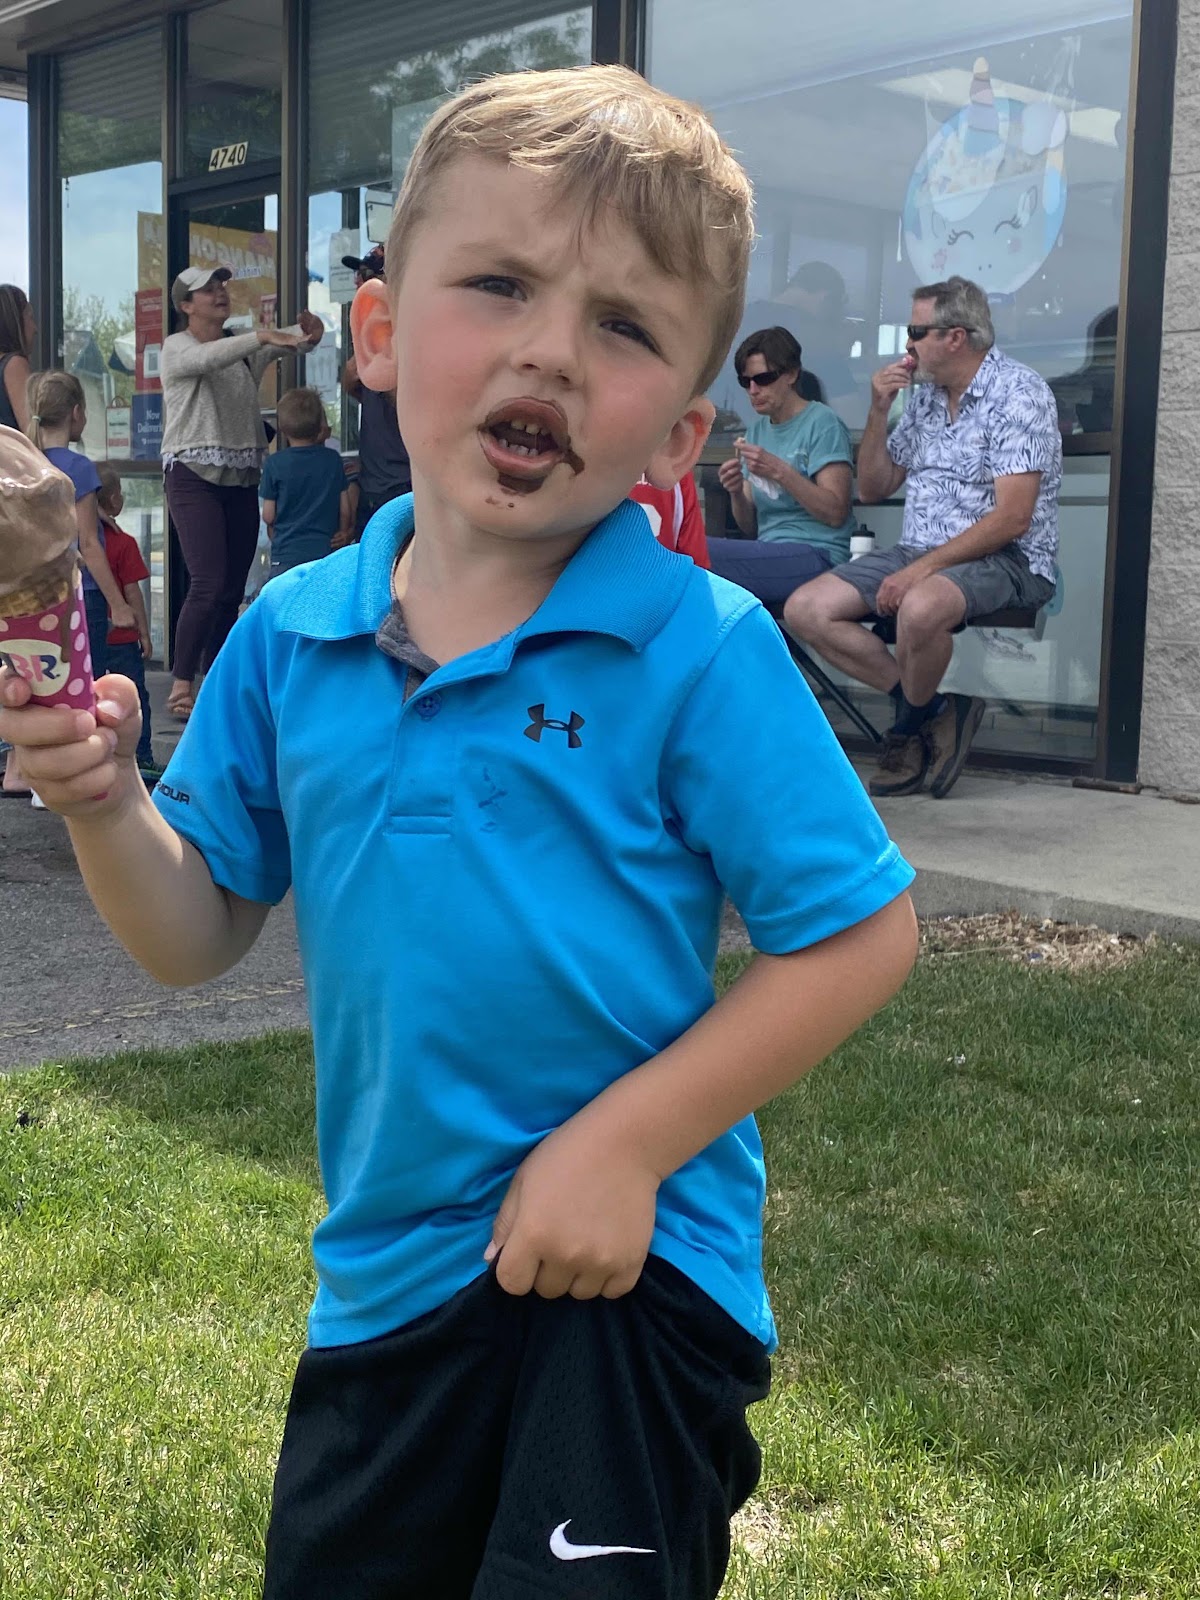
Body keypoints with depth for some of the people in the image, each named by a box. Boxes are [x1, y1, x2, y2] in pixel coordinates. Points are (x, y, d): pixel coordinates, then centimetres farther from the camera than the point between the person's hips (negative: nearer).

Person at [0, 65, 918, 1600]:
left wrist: (625, 1144, -18)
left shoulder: (699, 650, -16)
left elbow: (859, 936, -14)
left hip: (631, 1259, -5)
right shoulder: (288, 638, -2)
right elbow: (198, 937, 6)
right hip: (383, 1272, 5)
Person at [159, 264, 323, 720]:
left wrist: (308, 333, -20)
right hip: (194, 476, -6)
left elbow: (289, 343, 4)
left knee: (232, 590, 6)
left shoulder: (244, 346, 15)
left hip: (241, 480, 6)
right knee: (208, 585, -18)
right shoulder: (176, 347, -2)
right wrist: (261, 336, -34)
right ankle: (181, 687, -12)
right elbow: (207, 358, -23)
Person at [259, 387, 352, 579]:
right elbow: (345, 509, 5)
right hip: (327, 551, 3)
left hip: (287, 553, -3)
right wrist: (344, 532, 23)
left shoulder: (275, 464, -7)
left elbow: (268, 516, -3)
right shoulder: (333, 460, 1)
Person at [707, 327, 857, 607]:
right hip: (770, 554, 7)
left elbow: (835, 513, -12)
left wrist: (779, 471, -19)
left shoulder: (822, 423, -2)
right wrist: (737, 494, -5)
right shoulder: (757, 431, 19)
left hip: (818, 555, -7)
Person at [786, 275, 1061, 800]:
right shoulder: (923, 396, 15)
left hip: (1004, 560, -8)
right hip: (918, 555, 8)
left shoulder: (1018, 393, -10)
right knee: (804, 611, -10)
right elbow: (873, 488, 20)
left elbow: (1011, 518, -19)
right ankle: (930, 708, -7)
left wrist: (921, 569, -23)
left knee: (919, 609, -40)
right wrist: (879, 411, 5)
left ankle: (911, 724, -8)